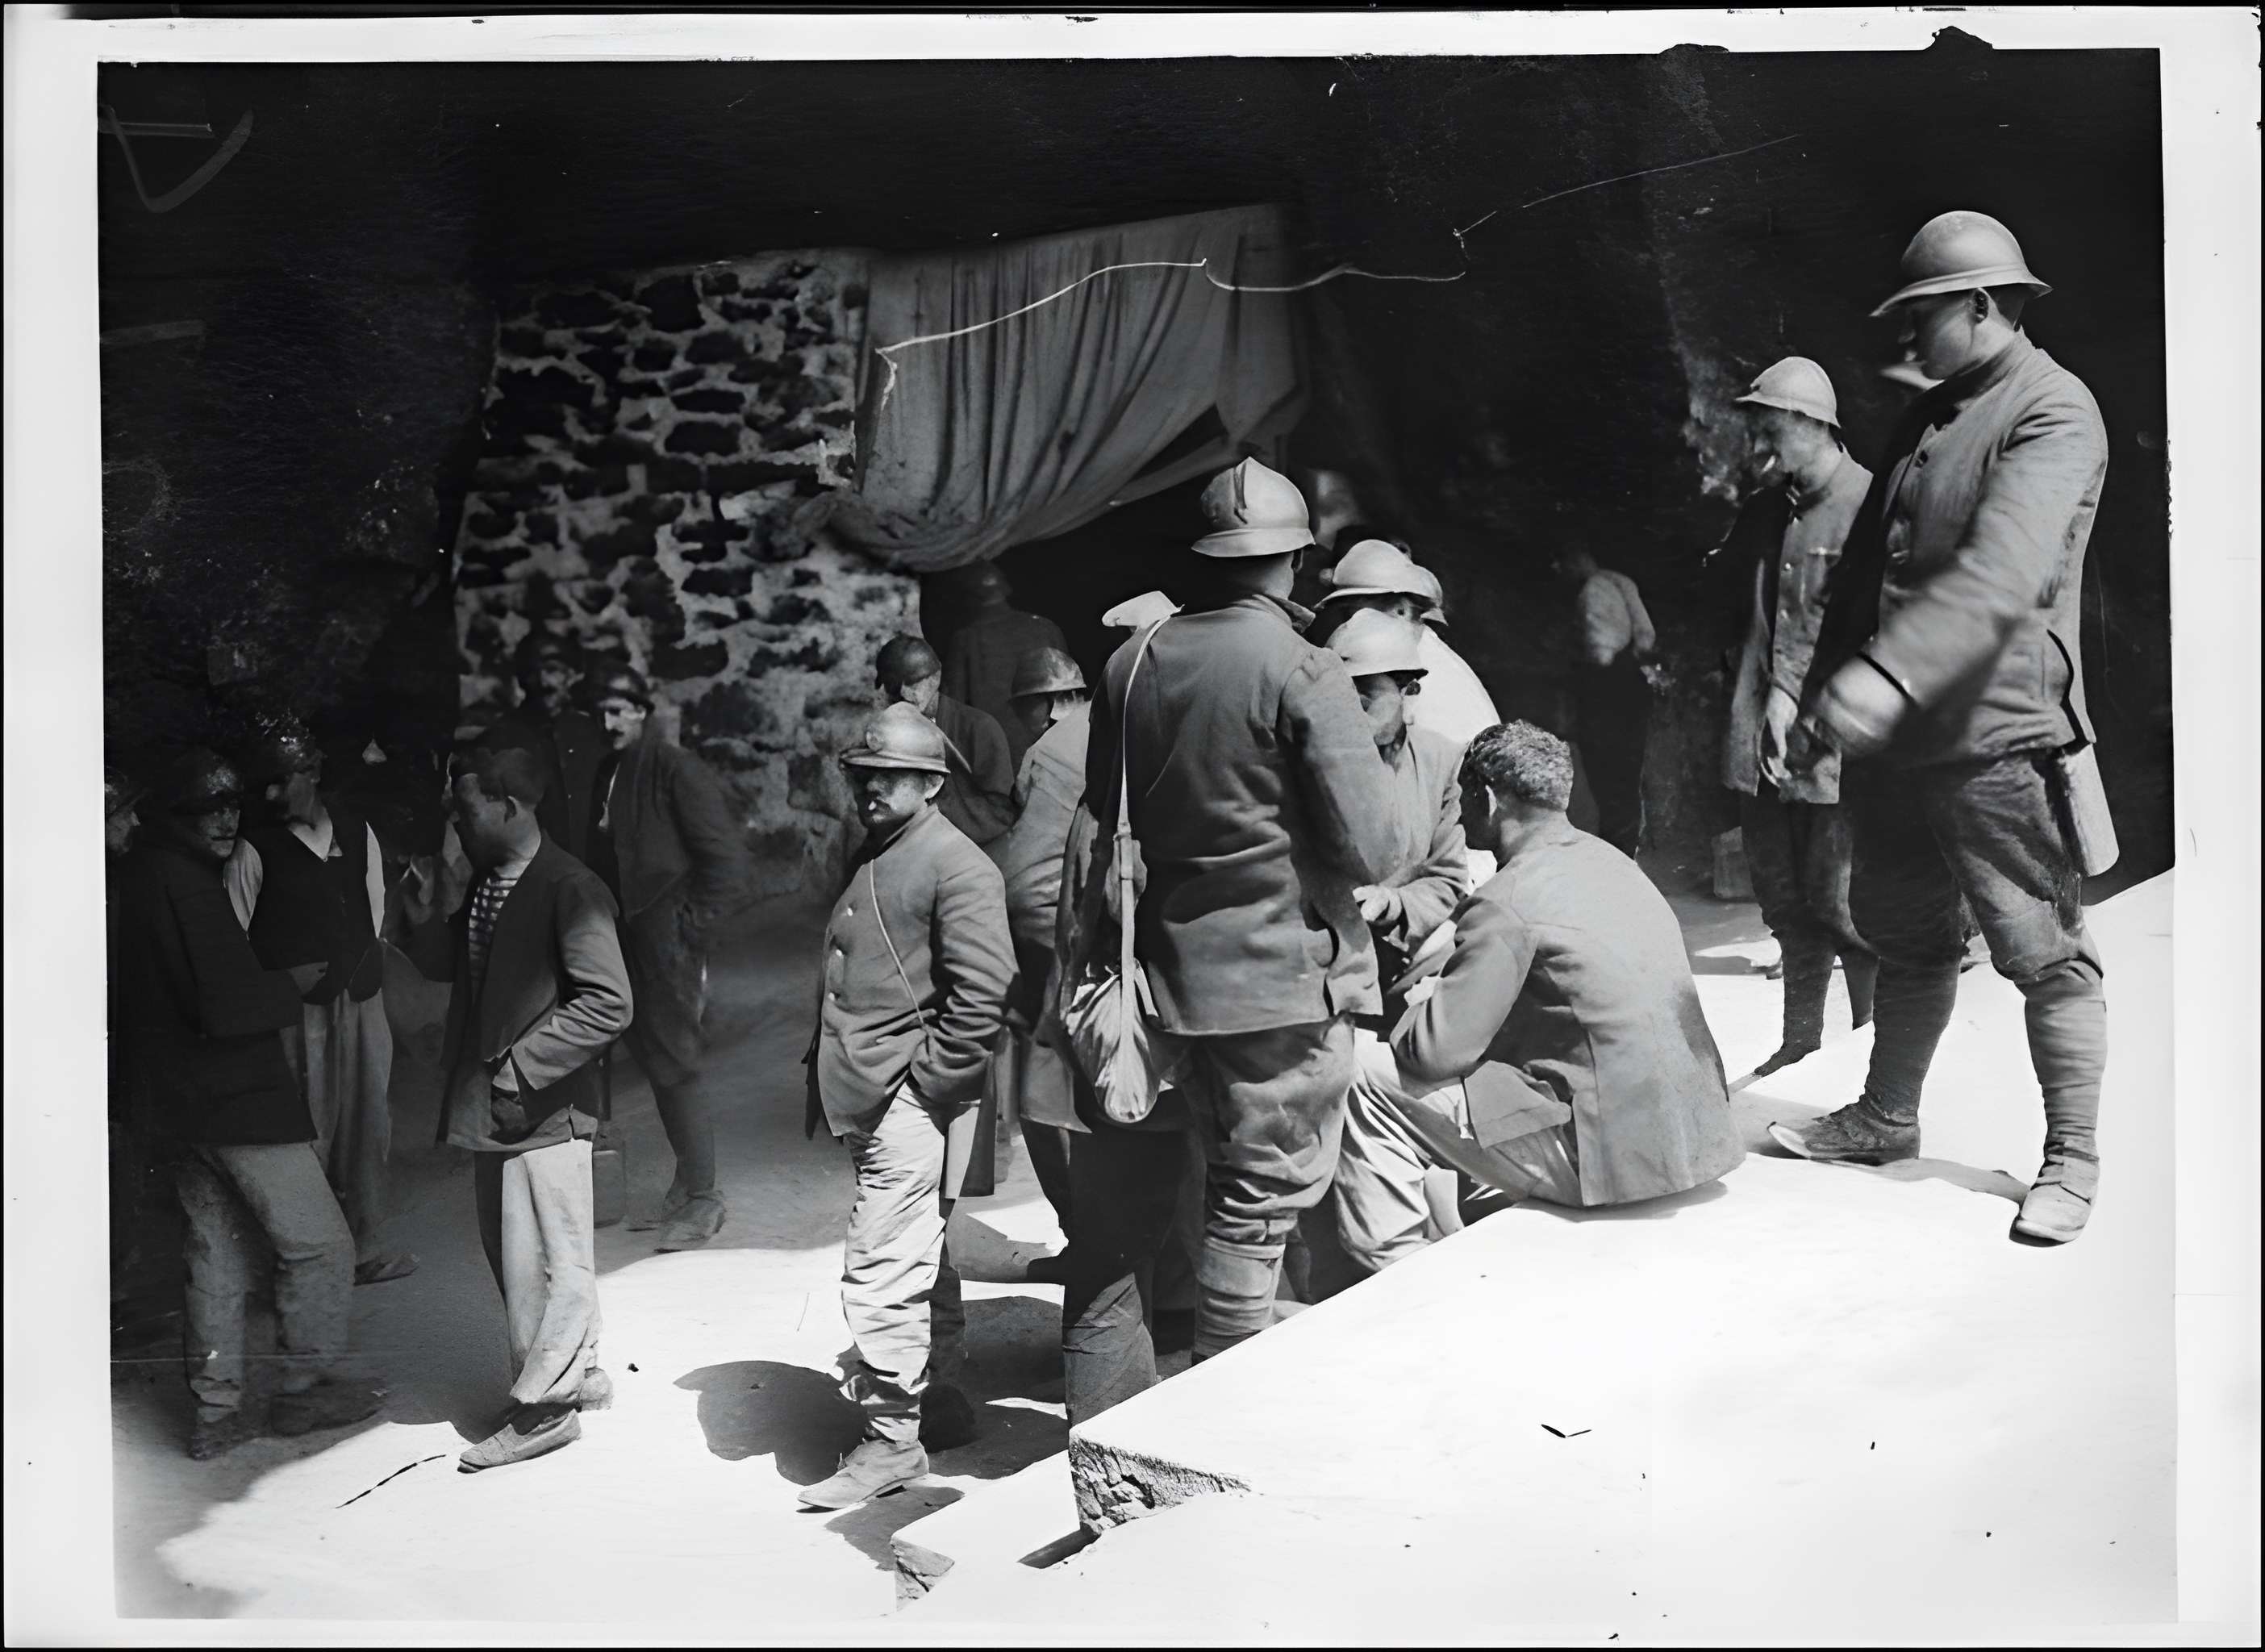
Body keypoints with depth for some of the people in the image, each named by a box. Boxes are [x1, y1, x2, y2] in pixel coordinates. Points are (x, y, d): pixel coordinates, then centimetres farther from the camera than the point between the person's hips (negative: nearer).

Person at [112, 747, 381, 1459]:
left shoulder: (144, 876, 10)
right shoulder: (183, 883, -19)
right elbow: (230, 1003, -25)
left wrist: (266, 984, 7)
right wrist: (288, 988, -6)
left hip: (181, 1099, 10)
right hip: (237, 1098, -10)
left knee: (219, 1253, 16)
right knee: (321, 1244, 1)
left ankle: (217, 1408, 22)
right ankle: (303, 1387, 12)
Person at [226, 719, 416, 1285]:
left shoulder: (357, 831, 6)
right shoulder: (254, 850, -6)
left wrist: (361, 968, 3)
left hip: (361, 998, 5)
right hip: (299, 1007, -5)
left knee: (369, 1121, 10)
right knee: (310, 1130, -4)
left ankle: (362, 1244, 24)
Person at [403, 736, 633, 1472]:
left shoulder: (570, 889, -18)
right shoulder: (486, 883, 9)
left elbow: (607, 1003, -22)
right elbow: (454, 969, 22)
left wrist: (519, 1065, -21)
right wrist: (426, 921, 4)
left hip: (544, 1108, -9)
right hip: (494, 1106, 9)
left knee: (552, 1259, 2)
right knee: (513, 1253, 18)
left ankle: (542, 1408, 13)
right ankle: (576, 1373, 33)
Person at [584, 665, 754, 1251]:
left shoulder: (675, 770, -12)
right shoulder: (604, 774, 11)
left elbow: (723, 852, -14)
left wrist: (694, 923, -15)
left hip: (667, 936, -8)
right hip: (627, 938, 8)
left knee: (674, 1060, -5)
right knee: (654, 1059, 13)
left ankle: (704, 1198, 3)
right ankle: (686, 1185, 25)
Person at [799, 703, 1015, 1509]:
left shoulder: (957, 866, -12)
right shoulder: (869, 856, 16)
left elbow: (983, 994, -18)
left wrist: (925, 1082, -16)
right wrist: (827, 1073, 17)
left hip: (911, 1103, -9)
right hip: (870, 1101, 9)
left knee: (881, 1273, -9)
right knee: (920, 1261, 18)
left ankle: (891, 1439, 1)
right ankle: (941, 1404, 29)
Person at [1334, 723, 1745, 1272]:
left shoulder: (1507, 903, -14)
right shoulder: (1607, 860, 13)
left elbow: (1439, 1049, -17)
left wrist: (1421, 1001, 6)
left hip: (1607, 1152, -9)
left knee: (1372, 1081, -1)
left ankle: (1387, 1264, 6)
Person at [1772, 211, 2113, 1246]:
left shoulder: (2054, 413, -12)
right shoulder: (1928, 420, 15)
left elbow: (2003, 570, -28)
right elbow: (1866, 570, 19)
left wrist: (1889, 671, -39)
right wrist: (1822, 702, 18)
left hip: (2001, 742, -8)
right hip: (1897, 734, 8)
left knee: (2045, 956, 2)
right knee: (1906, 937, 19)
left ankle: (2072, 1161, 14)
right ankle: (1886, 1120, 33)